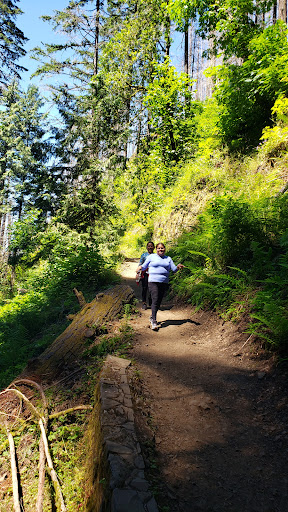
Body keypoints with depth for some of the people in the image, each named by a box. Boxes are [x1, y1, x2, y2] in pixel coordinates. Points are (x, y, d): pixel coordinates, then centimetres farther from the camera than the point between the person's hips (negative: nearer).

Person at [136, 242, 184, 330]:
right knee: (155, 300, -13)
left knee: (159, 301, 6)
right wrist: (140, 267, -10)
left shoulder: (168, 259, 17)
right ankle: (154, 321, -11)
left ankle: (152, 317, 25)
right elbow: (144, 266, 12)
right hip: (153, 281, -3)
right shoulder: (151, 257, 9)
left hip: (164, 283, 4)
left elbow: (174, 269, 13)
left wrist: (178, 267, -9)